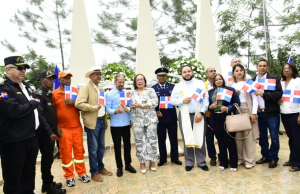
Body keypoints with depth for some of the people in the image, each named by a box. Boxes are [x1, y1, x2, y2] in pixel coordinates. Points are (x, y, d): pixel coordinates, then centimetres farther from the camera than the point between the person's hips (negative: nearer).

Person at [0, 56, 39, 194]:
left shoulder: (25, 86, 13)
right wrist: (32, 103, -13)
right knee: (13, 178, 8)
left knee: (29, 173, 22)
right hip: (14, 141, -8)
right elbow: (13, 111, -28)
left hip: (32, 137, 8)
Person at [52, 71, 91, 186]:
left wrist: (73, 103, -14)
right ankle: (69, 176, 21)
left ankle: (82, 173, 23)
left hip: (77, 126, 3)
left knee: (79, 150, 9)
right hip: (63, 128, -2)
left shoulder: (75, 91, 7)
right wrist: (56, 127, -6)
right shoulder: (54, 94, -2)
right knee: (65, 153, 6)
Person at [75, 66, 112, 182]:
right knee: (93, 148, 4)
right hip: (92, 122, -7)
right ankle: (94, 172, 20)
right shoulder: (85, 88, -10)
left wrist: (105, 121, 12)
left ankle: (101, 168, 33)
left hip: (102, 121, 7)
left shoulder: (100, 89, 15)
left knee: (101, 146, 17)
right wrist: (94, 107, -17)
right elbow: (78, 104, -22)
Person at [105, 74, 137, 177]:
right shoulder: (109, 94, -4)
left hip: (126, 123, 3)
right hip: (115, 125, -3)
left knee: (127, 144, 12)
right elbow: (107, 109, -11)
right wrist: (116, 111, -27)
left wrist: (128, 109, -11)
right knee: (117, 146, 8)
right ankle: (119, 167, 24)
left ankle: (128, 164, 29)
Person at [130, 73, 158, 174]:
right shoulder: (132, 93, 13)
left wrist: (141, 105, -13)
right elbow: (130, 107, 10)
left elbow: (155, 102, -8)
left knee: (152, 140, 0)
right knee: (140, 142, 3)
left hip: (150, 119, -1)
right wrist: (131, 121, 4)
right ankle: (142, 163, 14)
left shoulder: (151, 90, 6)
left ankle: (152, 161, 14)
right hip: (137, 121, 2)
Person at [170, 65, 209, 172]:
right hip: (184, 116, 1)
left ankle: (201, 162, 21)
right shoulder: (178, 86, 8)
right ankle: (189, 163, 20)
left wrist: (201, 113, -11)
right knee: (187, 140, 6)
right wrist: (182, 101, -13)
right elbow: (172, 100, 4)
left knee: (200, 139, 5)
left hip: (198, 115, 0)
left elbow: (206, 99, -1)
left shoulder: (200, 83, 5)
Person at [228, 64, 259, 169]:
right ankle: (239, 158, 18)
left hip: (247, 110, -2)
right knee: (237, 136, 5)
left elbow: (255, 98, -2)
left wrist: (254, 113, -10)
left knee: (249, 135, -2)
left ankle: (250, 160, 8)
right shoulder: (230, 84, 13)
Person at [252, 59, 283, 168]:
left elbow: (279, 94, -13)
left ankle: (274, 158, 21)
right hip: (259, 113, 4)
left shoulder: (274, 79, -3)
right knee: (262, 136, 13)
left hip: (271, 113, -3)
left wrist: (263, 94, -19)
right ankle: (265, 156, 28)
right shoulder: (252, 80, 8)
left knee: (274, 137, 5)